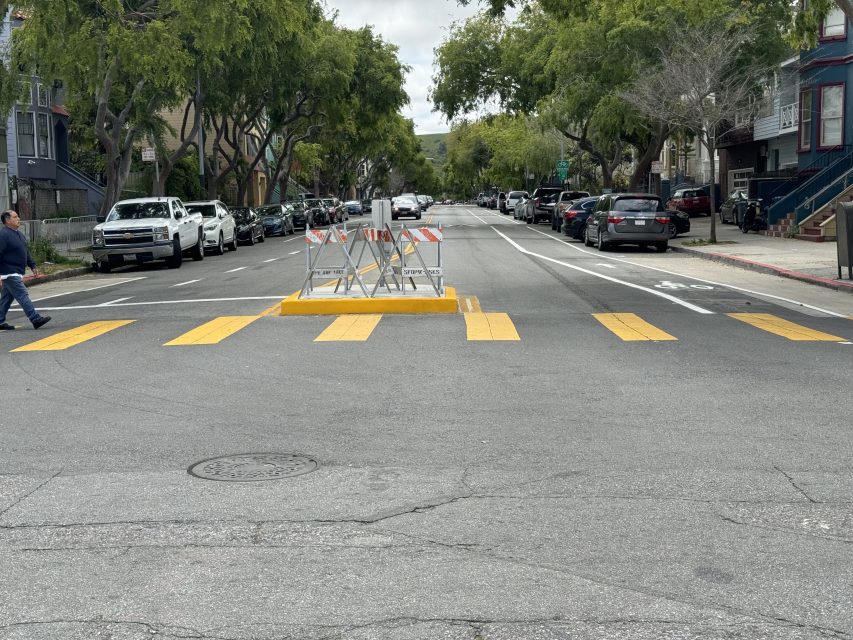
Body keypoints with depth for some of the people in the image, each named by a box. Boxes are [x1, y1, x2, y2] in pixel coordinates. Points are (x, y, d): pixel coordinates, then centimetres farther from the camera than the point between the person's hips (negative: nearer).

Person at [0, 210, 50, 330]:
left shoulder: (18, 234, 15)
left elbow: (26, 252, 23)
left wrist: (33, 266, 18)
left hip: (16, 273, 10)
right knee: (22, 295, -11)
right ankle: (36, 319, -13)